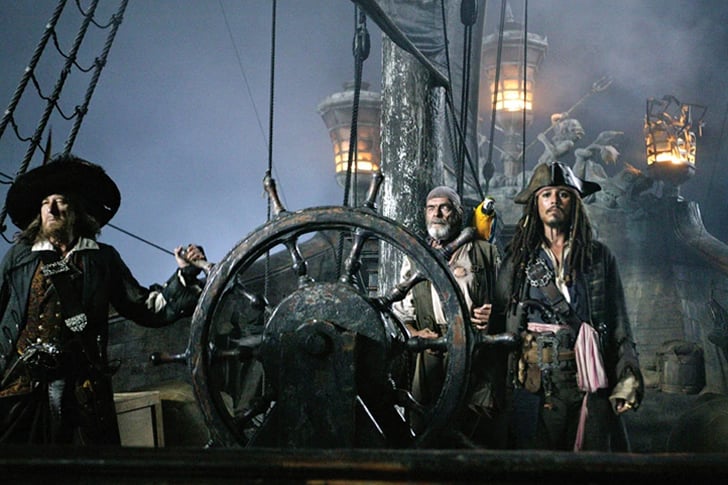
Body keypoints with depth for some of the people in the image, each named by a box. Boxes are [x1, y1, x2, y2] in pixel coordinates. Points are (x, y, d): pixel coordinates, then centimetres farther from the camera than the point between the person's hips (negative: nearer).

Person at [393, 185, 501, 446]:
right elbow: (399, 309, 21)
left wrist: (495, 315, -6)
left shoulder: (486, 253, 16)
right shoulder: (415, 259, 20)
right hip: (431, 355, 1)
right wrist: (414, 332, 3)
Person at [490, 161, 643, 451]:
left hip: (590, 384, 0)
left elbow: (620, 327, 9)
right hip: (534, 388, 0)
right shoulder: (517, 260, 11)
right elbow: (498, 324, 9)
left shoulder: (600, 257, 11)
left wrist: (627, 380, -2)